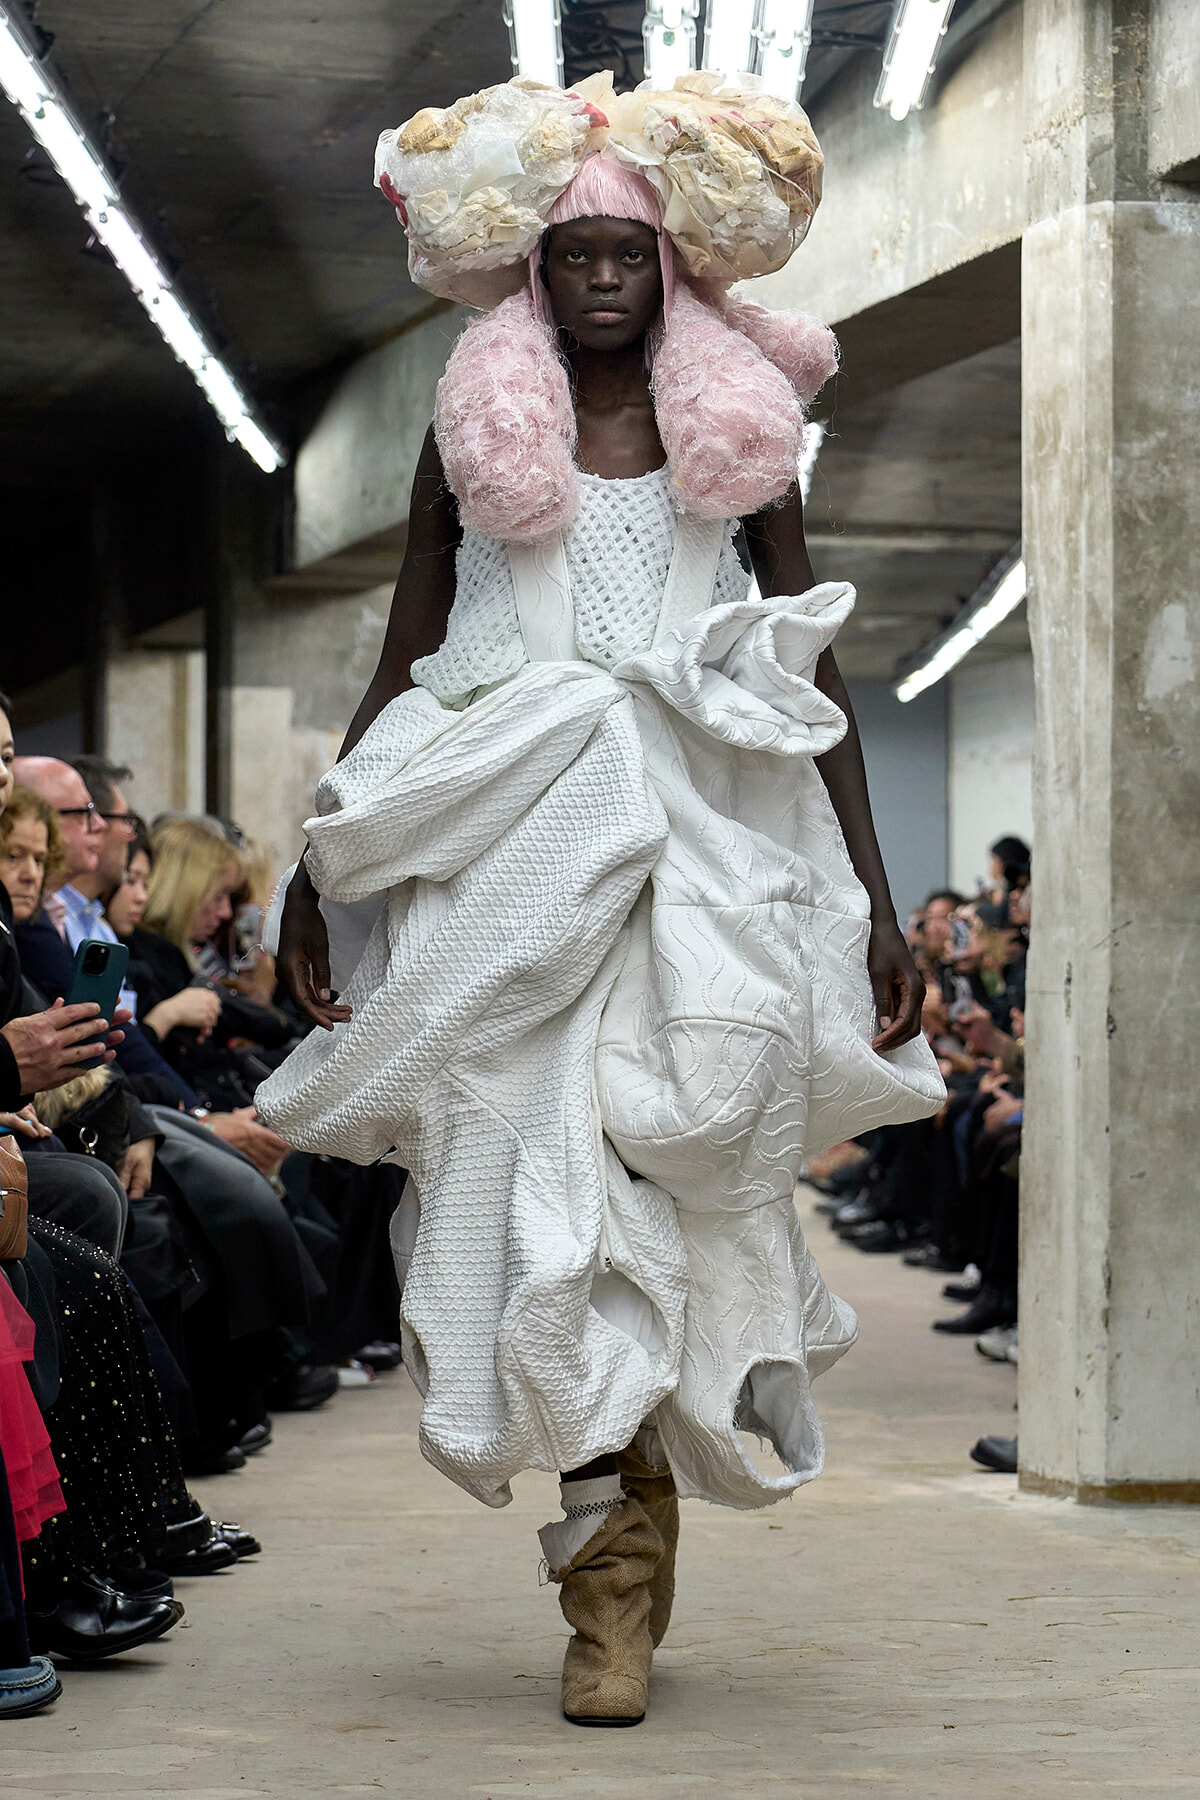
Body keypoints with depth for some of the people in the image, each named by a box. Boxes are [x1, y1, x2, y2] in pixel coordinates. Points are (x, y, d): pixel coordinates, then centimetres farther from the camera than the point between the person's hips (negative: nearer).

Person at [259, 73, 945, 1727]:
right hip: (507, 835, 1)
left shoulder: (738, 429, 12)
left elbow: (817, 671, 10)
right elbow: (405, 661, 14)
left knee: (663, 1147, -11)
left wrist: (874, 897, 4)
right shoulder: (475, 429, 13)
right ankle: (617, 1567, -4)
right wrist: (317, 868, 7)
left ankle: (614, 1581, -2)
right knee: (533, 1147, -10)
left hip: (704, 831, 0)